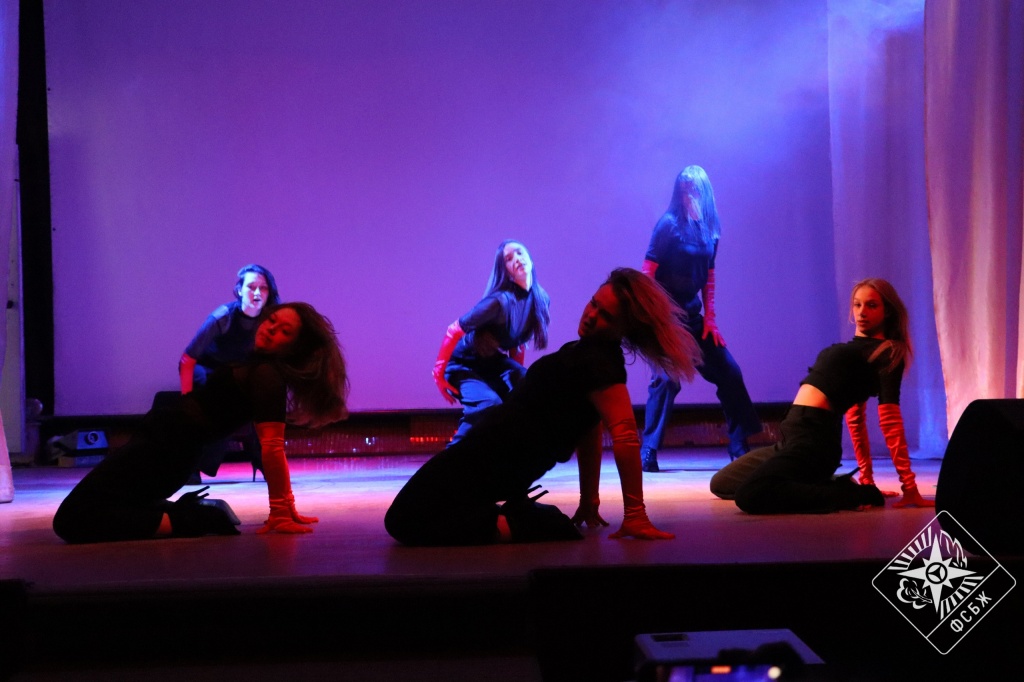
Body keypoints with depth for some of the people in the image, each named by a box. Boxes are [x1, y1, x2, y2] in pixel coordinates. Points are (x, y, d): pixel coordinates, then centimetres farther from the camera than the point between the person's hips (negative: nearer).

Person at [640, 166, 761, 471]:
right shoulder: (669, 224, -10)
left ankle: (743, 447, 18)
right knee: (666, 377, -16)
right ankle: (648, 453, -8)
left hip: (691, 314, 7)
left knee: (729, 373, 7)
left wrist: (709, 317, 8)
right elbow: (647, 272, -13)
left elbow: (708, 276, 14)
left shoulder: (709, 229, 8)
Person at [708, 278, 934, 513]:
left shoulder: (886, 353, -7)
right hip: (794, 434, 10)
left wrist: (910, 487, -20)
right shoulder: (857, 347, 20)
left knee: (750, 495, -34)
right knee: (720, 485, 21)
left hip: (814, 439, -10)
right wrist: (867, 476, 21)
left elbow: (891, 421, -16)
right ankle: (827, 486, 14)